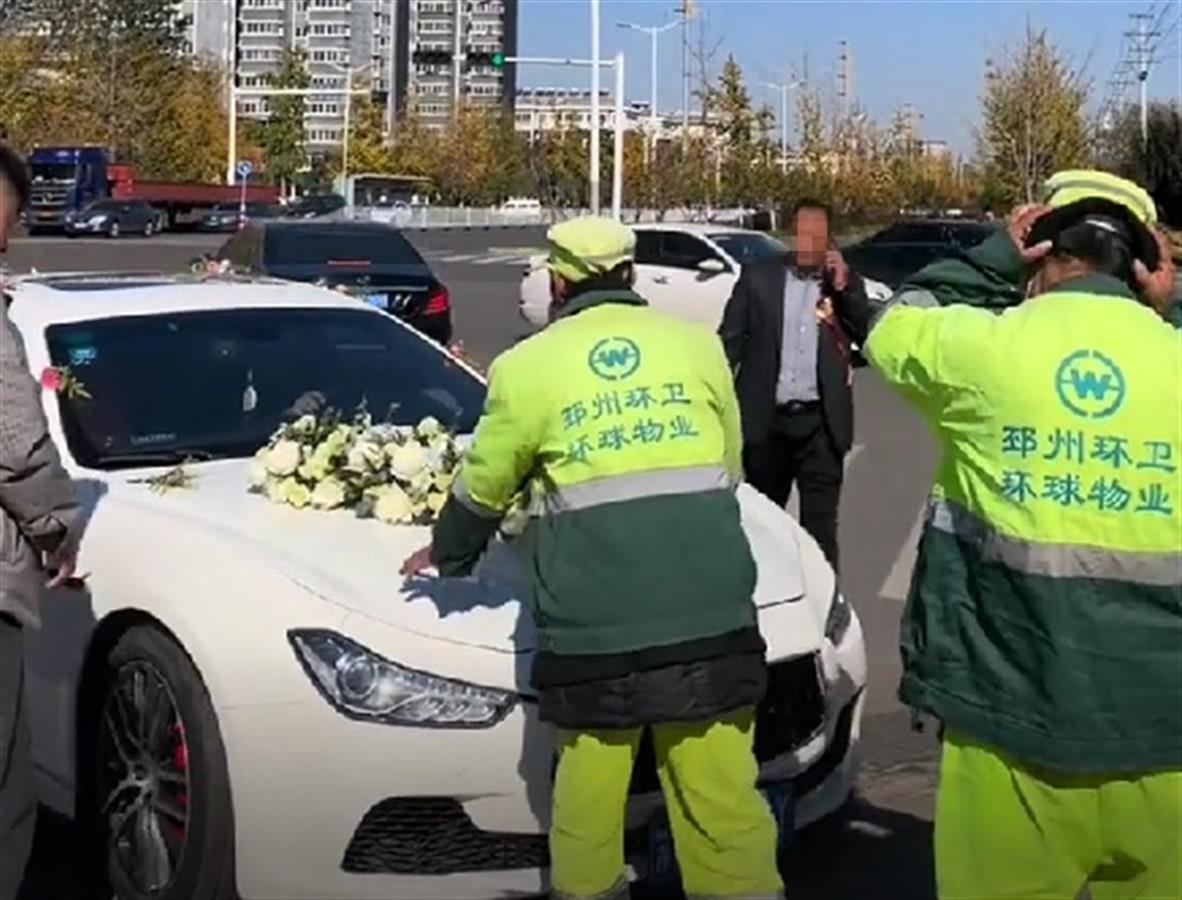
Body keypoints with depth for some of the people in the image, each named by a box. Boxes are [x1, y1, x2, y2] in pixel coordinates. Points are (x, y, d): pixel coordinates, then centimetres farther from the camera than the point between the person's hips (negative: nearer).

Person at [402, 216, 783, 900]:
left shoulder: (529, 365, 5)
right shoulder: (697, 344, 10)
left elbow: (485, 488, 16)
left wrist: (446, 554, 35)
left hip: (595, 617, -1)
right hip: (709, 610, 2)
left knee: (590, 794, 10)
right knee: (721, 791, 5)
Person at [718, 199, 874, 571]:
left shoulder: (845, 284, 5)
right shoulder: (759, 276, 2)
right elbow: (730, 340, 3)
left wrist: (845, 286, -13)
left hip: (820, 422, 0)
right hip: (766, 419, 1)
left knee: (820, 523, 2)